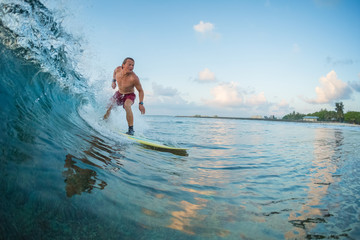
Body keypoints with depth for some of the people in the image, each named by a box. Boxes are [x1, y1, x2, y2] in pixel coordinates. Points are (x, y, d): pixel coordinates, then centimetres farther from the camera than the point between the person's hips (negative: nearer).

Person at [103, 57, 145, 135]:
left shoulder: (134, 78, -32)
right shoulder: (118, 69, -18)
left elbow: (140, 91, -20)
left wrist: (141, 103, -27)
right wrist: (113, 81, -1)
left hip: (129, 95, -6)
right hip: (119, 93, 6)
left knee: (127, 106, -37)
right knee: (108, 107, 12)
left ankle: (131, 129, -30)